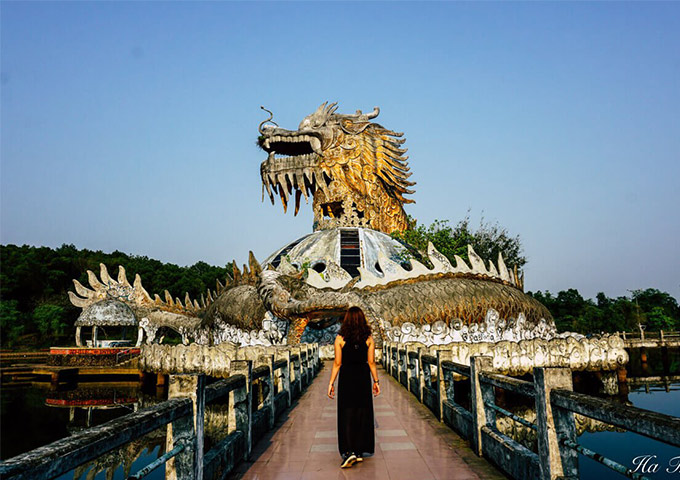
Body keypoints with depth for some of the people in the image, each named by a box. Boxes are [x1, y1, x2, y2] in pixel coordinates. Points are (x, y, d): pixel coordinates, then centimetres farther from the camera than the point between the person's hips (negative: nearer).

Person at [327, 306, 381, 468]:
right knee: (362, 414, 11)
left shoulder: (340, 338, -7)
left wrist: (331, 383, 0)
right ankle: (360, 451, 17)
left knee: (346, 414, 3)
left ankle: (349, 451, -9)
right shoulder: (368, 338, -2)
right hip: (363, 377, 2)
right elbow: (371, 362, 0)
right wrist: (376, 381, 8)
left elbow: (337, 363, -6)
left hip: (346, 377, -2)